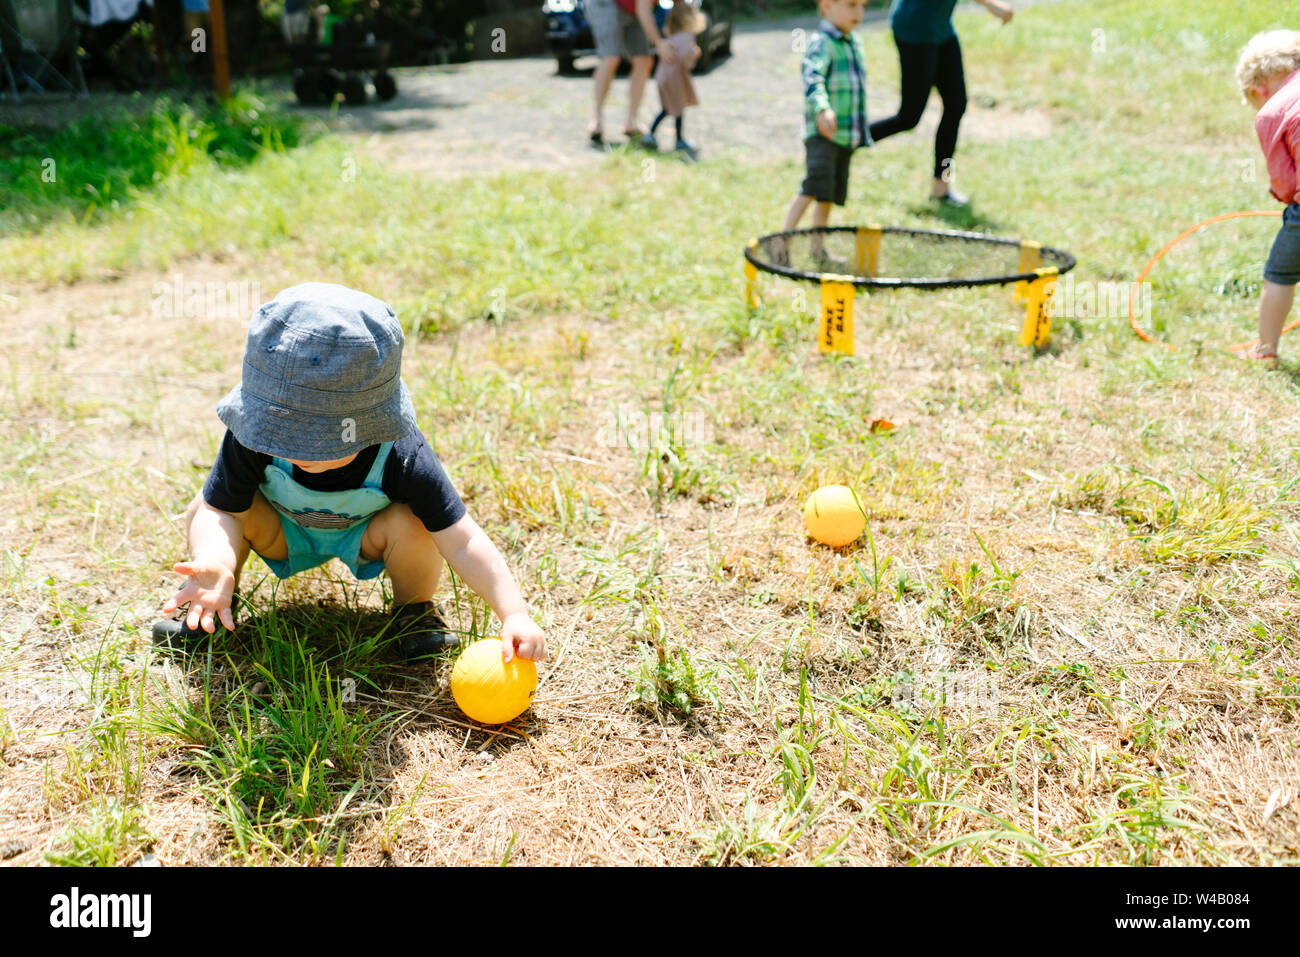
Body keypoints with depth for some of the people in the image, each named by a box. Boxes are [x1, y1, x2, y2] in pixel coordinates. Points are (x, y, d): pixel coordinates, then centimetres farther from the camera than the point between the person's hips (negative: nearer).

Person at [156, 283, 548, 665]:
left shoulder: (401, 459, -37)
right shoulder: (252, 439, -33)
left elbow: (462, 542, -35)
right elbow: (222, 510, -24)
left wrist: (515, 615, -45)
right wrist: (214, 566, -48)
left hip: (364, 535, -1)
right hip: (283, 530, 2)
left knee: (409, 523, -34)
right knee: (202, 509, -25)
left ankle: (414, 607, -1)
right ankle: (214, 602, 8)